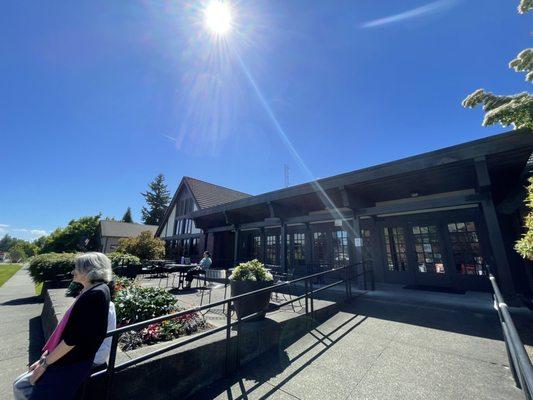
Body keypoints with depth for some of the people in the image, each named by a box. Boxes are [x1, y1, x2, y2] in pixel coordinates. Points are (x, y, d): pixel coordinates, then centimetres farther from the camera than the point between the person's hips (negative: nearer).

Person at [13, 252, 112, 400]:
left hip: (71, 365, -8)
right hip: (61, 359, 8)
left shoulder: (96, 295, -26)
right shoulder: (88, 291, 6)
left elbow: (73, 338, -22)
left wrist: (45, 363, -10)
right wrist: (47, 354, 7)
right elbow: (67, 328, 12)